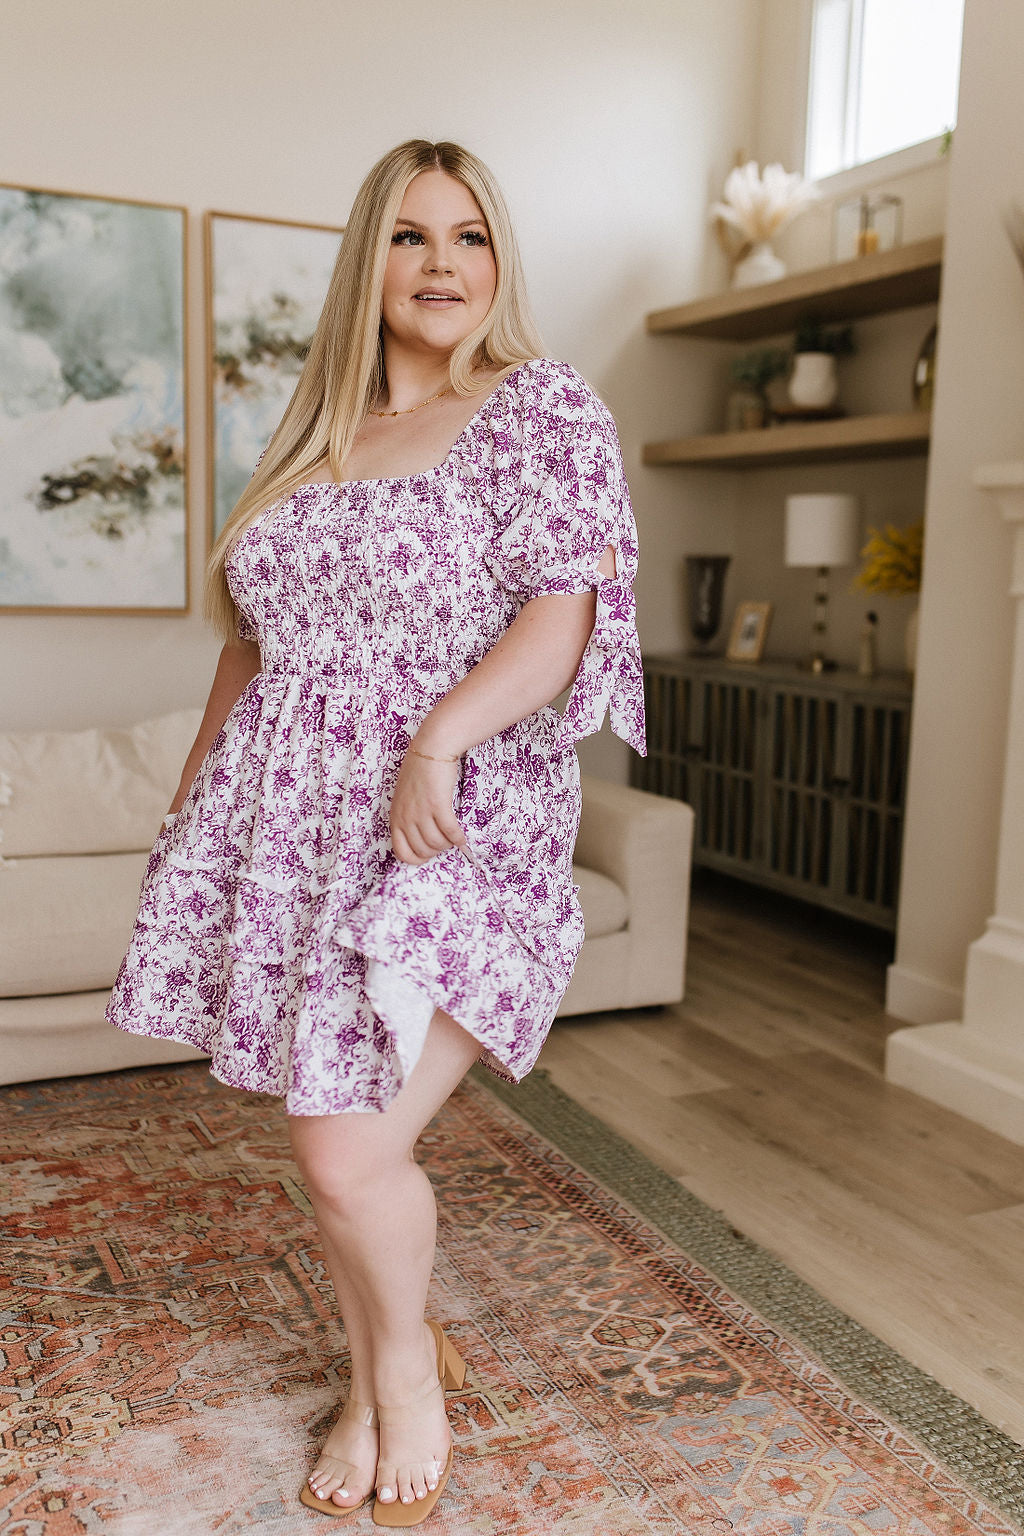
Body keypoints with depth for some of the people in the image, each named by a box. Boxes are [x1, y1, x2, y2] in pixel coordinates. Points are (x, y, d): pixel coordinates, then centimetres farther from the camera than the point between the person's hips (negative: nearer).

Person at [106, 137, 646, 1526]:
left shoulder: (545, 407, -1)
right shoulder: (315, 434, 16)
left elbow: (565, 613, -12)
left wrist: (442, 734, -25)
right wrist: (196, 778, 20)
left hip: (452, 835, -5)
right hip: (291, 822, 5)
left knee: (349, 1150, -8)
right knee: (328, 1131, 10)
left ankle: (408, 1372, 24)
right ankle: (380, 1377, 35)